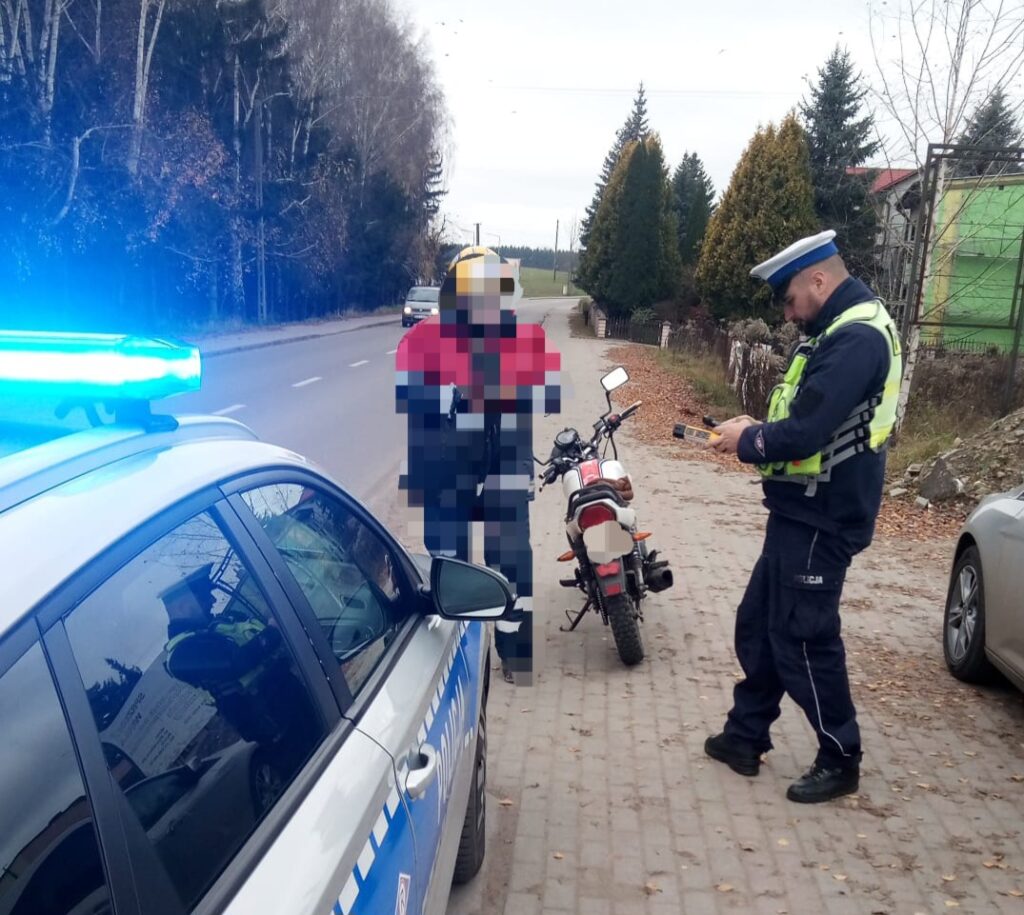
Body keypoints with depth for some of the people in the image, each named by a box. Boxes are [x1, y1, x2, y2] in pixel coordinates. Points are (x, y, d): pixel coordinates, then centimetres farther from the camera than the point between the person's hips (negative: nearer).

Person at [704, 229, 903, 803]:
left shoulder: (857, 337, -22)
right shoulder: (843, 330, 13)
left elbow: (804, 433, -29)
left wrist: (747, 442, -11)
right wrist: (756, 431, 3)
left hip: (819, 519, -10)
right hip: (802, 513, 10)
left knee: (802, 639, 1)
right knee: (758, 625, 16)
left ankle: (840, 761, 18)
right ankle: (746, 736, 29)